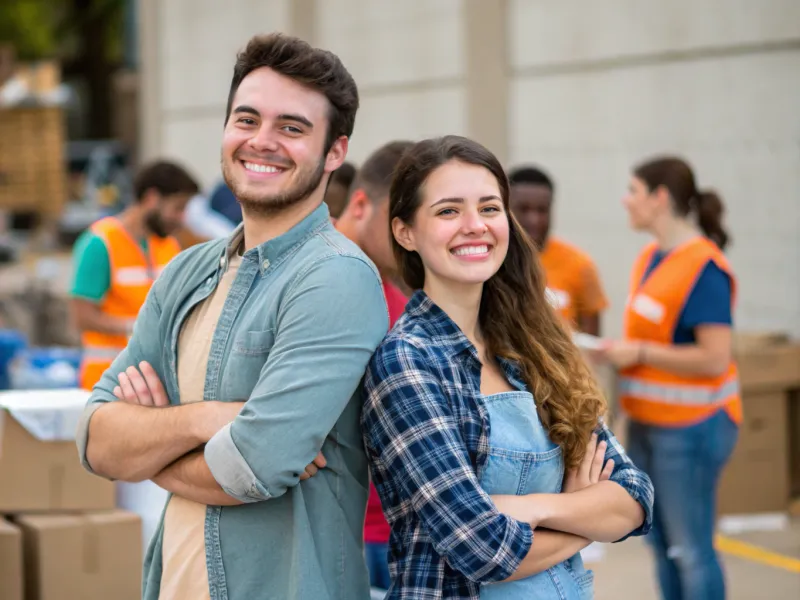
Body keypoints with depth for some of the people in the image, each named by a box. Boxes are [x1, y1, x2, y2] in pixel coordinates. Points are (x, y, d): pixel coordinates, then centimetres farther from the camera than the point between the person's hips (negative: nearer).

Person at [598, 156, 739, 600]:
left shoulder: (703, 268, -18)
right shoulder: (650, 258, 9)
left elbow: (715, 359, -22)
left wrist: (639, 353, -19)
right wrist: (619, 352, 3)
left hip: (691, 428, -9)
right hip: (647, 424, 9)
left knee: (691, 549, -2)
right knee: (662, 544, 14)